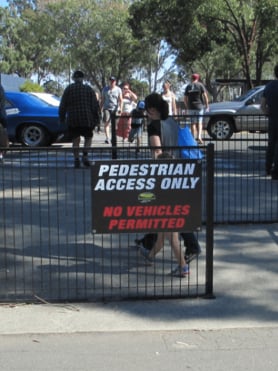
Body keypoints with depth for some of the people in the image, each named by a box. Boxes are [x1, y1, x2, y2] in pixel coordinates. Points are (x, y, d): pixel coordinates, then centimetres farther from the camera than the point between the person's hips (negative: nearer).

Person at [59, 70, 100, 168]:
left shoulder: (69, 89, 3)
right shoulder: (89, 89, 5)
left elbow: (62, 106, 3)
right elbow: (95, 106, 3)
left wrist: (62, 118, 12)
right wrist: (96, 119, 7)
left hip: (72, 120, 0)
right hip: (87, 119, 0)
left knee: (75, 140, 8)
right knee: (88, 137, 14)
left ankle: (76, 159, -1)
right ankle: (85, 156, -4)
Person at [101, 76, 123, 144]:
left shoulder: (118, 89, 8)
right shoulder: (105, 89, 11)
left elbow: (120, 100, 3)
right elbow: (102, 100, 15)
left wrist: (120, 108, -11)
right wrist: (100, 109, 11)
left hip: (115, 109, 0)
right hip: (107, 108, 0)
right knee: (106, 123, -16)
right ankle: (107, 138, -24)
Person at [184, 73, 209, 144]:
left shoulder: (188, 86, 7)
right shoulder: (200, 85, -1)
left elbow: (185, 98, 6)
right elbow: (205, 96, -7)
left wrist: (187, 107, 15)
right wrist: (207, 105, -1)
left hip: (191, 107, 2)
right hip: (199, 106, -2)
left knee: (193, 123, 8)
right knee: (199, 122, 3)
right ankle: (199, 137, -14)